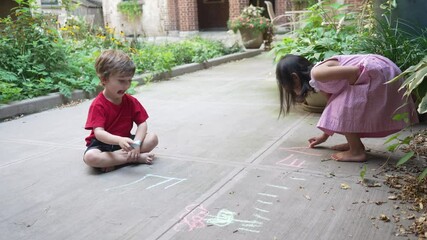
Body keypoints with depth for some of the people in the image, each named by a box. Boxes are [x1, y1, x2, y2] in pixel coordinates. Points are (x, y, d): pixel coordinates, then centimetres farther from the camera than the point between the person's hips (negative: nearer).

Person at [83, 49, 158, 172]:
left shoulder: (131, 101, 0)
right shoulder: (98, 105, -16)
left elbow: (142, 124, -3)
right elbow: (98, 132, -26)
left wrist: (136, 143, -23)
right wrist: (120, 140, -45)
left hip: (125, 141, 5)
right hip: (103, 143, -4)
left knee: (153, 138, -15)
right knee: (89, 157, -35)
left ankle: (110, 161, -23)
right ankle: (136, 158, -28)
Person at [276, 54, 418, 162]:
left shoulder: (317, 73, -17)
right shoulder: (320, 81, 14)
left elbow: (354, 71, -23)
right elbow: (334, 104, 23)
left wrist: (348, 90, -5)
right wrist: (325, 135, 30)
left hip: (378, 74, -10)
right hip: (379, 72, 10)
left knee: (343, 107, -8)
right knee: (341, 106, 18)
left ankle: (357, 151, 1)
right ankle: (355, 144, 24)